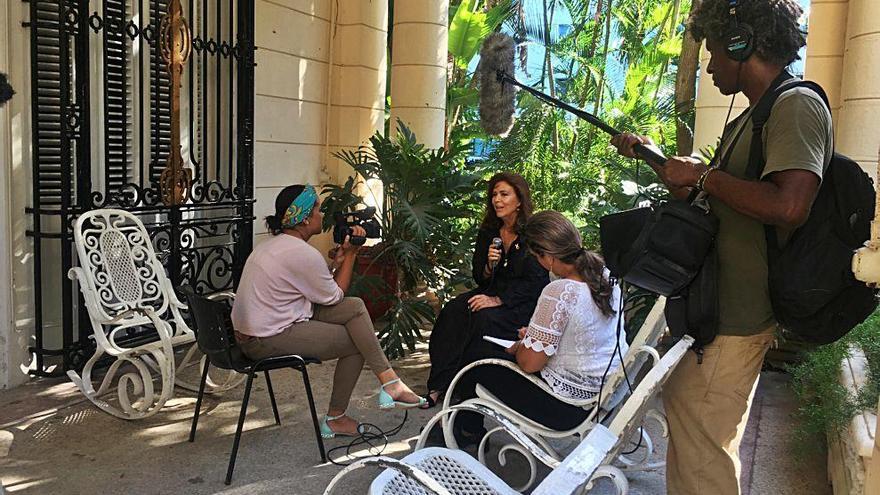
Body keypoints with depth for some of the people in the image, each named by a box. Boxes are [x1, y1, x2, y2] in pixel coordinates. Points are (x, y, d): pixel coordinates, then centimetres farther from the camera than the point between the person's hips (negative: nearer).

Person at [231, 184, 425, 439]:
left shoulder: (274, 244, 11)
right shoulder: (303, 253, -21)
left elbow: (321, 288, 12)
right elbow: (335, 297, -7)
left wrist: (339, 260, 0)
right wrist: (350, 254, 0)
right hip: (267, 341, -10)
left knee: (355, 307, 1)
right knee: (355, 343, -3)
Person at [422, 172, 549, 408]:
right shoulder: (488, 233, 9)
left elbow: (536, 283, -15)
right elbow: (480, 279, 11)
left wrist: (498, 300, -22)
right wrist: (489, 265, -12)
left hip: (522, 305, -5)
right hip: (492, 293, 6)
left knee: (484, 318, -33)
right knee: (453, 311, -22)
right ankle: (438, 386, -24)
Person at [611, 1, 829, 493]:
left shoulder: (797, 105, -14)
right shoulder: (748, 121, 16)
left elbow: (790, 206, -30)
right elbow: (705, 198, 25)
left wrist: (703, 174, -19)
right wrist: (653, 156, 20)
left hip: (736, 320, -10)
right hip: (716, 307, 10)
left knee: (701, 444, -3)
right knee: (687, 419, 21)